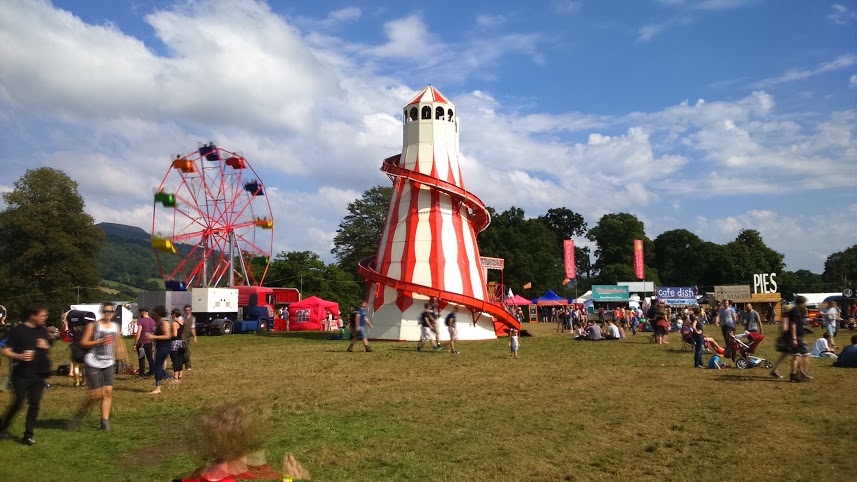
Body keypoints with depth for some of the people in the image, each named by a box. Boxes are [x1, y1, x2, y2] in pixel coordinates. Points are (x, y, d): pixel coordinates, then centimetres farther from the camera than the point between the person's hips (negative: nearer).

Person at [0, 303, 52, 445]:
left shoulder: (43, 330, 7)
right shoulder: (17, 330, -10)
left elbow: (48, 348, 20)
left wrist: (46, 346, -4)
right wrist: (19, 356, -28)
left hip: (38, 375, 5)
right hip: (21, 375, -5)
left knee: (34, 405, 4)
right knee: (17, 404, -1)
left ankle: (28, 436, 11)